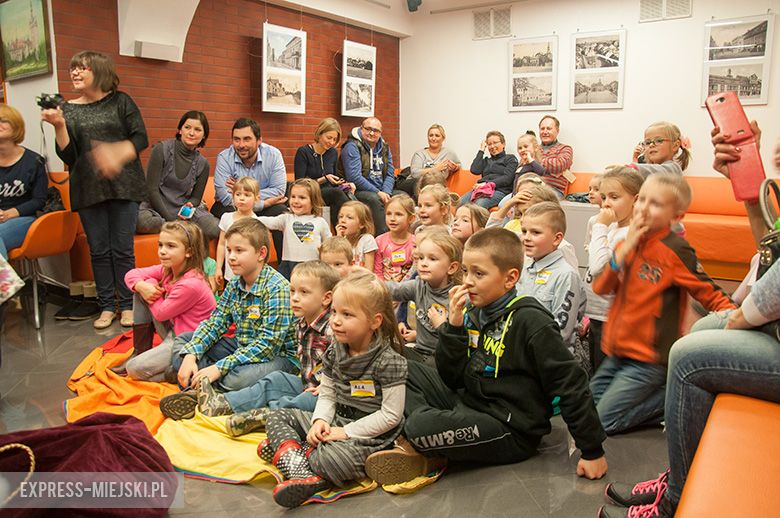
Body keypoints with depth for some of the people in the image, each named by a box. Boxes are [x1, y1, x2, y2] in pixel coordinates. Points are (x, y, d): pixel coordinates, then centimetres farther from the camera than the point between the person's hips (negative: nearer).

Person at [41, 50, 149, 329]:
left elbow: (141, 138, -4)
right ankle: (107, 306, 16)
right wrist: (59, 126, -12)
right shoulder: (68, 110, 9)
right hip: (88, 189, 2)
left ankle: (127, 305, 12)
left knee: (123, 249, 1)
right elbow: (68, 156, 3)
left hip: (123, 186, -2)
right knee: (99, 250, 6)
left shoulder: (120, 101, 4)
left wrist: (117, 153, -20)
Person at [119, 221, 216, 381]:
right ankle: (140, 351, 8)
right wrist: (142, 286, -17)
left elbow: (161, 313, -16)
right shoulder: (167, 270, -1)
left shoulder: (191, 284, -26)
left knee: (135, 369, -18)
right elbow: (132, 274, 5)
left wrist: (152, 290, -2)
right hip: (174, 330, 9)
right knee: (139, 288, 3)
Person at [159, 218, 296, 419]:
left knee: (238, 378, -38)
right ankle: (196, 387, -19)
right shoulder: (234, 285, 3)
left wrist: (219, 367, -27)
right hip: (241, 348, 8)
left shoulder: (277, 288, -22)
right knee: (182, 340, 5)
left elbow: (268, 343, -26)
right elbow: (215, 323, 3)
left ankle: (197, 389, -9)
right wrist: (191, 354, -15)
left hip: (277, 355, -8)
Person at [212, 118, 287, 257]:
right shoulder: (224, 157, -15)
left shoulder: (273, 154, -11)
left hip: (262, 206, 2)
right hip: (230, 207, -1)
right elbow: (225, 197, -24)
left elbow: (279, 190, -17)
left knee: (282, 213, -25)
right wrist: (265, 203, -27)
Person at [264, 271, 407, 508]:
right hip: (336, 421, 8)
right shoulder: (334, 351, 1)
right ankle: (300, 472, -19)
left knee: (330, 459, -37)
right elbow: (327, 394, 9)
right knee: (278, 416, 2)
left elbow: (391, 415, -18)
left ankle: (286, 448, -9)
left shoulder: (388, 361, -20)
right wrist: (320, 420, -12)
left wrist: (347, 432, -18)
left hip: (371, 434, -8)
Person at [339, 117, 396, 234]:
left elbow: (390, 174, 12)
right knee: (374, 199, -35)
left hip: (381, 191, 7)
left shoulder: (384, 148, 14)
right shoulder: (352, 147, -8)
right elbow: (354, 177, -18)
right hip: (359, 191, -6)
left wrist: (386, 193, -9)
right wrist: (378, 192, -19)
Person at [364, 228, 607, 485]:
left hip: (510, 430, -8)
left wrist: (592, 451, -13)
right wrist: (453, 326, -12)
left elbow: (571, 384, -15)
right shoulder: (473, 313, 3)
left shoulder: (530, 321, -17)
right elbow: (452, 379, 2)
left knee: (420, 426, -30)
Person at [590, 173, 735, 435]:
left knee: (601, 422, -6)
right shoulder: (629, 243, 5)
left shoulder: (674, 249, -15)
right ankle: (659, 394, 23)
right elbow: (600, 287, -6)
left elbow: (710, 295, -8)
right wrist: (626, 247, -15)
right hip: (619, 350, 8)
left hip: (649, 358, -7)